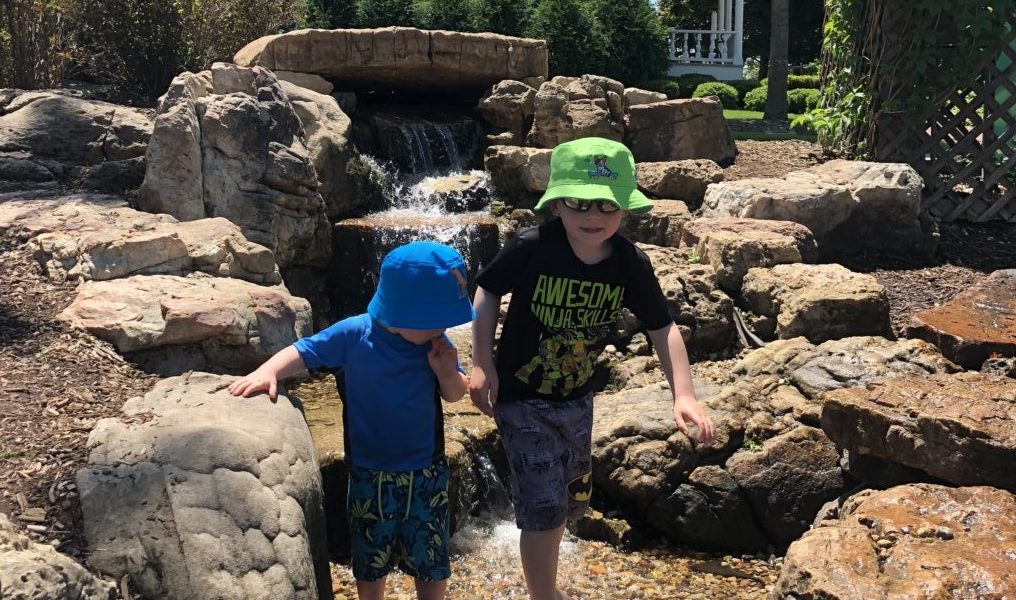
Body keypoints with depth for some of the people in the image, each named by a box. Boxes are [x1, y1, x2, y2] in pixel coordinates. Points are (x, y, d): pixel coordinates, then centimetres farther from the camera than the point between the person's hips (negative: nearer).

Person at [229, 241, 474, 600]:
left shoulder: (436, 344, -10)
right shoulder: (353, 335, -18)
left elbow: (455, 395, 0)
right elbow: (303, 352, -12)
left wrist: (447, 373, -22)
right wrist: (268, 372, -31)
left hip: (427, 474, 1)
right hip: (370, 476, -1)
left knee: (432, 565, 15)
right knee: (370, 565, 20)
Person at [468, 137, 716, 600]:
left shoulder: (631, 264, -14)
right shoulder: (530, 249, -23)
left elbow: (662, 328, -6)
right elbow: (488, 292, -8)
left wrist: (683, 394, -17)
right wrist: (481, 364, -14)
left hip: (576, 399, 5)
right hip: (521, 397, -5)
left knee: (571, 499, 21)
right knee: (544, 505, -11)